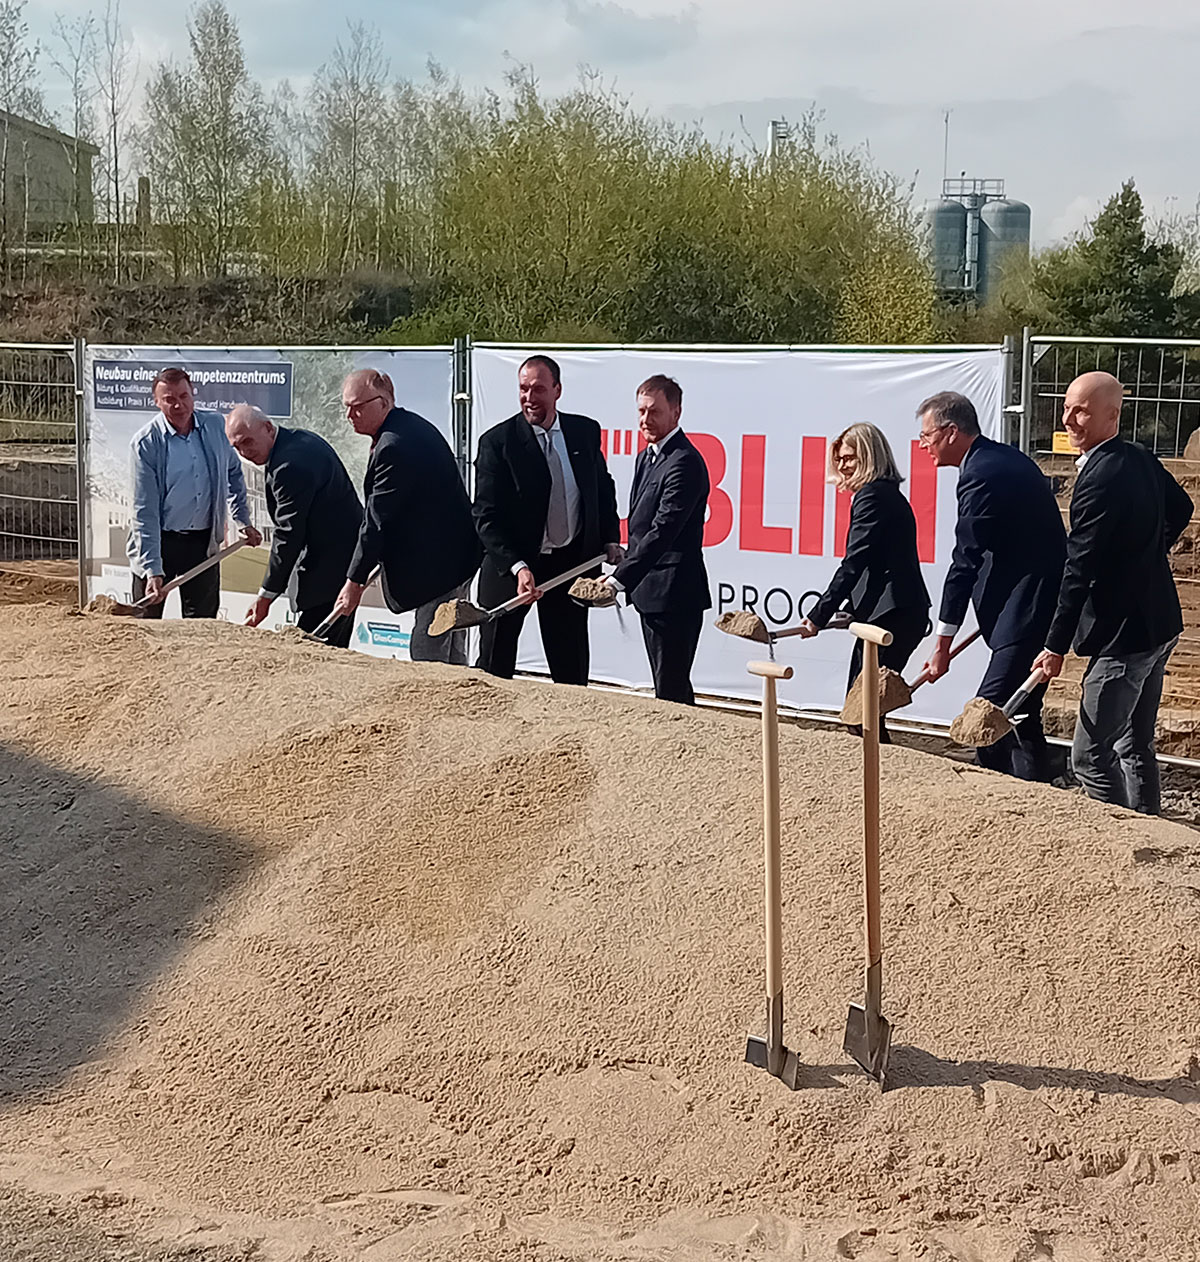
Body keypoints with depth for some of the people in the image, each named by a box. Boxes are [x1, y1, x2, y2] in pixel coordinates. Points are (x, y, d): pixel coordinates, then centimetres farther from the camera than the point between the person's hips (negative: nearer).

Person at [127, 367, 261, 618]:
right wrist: (153, 570, -21)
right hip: (160, 540, -3)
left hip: (204, 541, 3)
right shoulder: (146, 442, -13)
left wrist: (244, 521, 16)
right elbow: (145, 511, -15)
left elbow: (233, 473, 18)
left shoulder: (216, 426, -2)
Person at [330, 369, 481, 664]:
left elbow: (377, 521, -19)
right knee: (450, 657, 16)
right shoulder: (410, 425, 12)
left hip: (437, 563, -11)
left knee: (428, 657, -9)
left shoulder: (393, 447, -21)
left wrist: (355, 581, -13)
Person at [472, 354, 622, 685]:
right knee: (494, 665, 6)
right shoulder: (497, 442, -11)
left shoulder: (585, 432, 2)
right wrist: (518, 567, -26)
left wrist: (610, 540, 5)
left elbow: (603, 489, 17)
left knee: (571, 667, 10)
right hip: (511, 566, -3)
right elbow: (486, 517, -15)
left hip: (571, 562, 3)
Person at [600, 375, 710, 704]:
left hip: (675, 594, -10)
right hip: (649, 591, 10)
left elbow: (663, 531, -24)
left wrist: (620, 579, -26)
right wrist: (625, 577, 14)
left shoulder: (685, 462, -16)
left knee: (671, 693, -7)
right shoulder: (646, 457, 16)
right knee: (670, 688, 16)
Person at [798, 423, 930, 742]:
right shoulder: (889, 494, 20)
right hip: (905, 612, 10)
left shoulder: (871, 496, -11)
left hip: (889, 615, -10)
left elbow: (854, 563, -17)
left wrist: (819, 616, -17)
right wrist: (853, 607, 14)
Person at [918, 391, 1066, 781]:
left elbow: (965, 563, -17)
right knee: (1020, 716, 15)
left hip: (1028, 613, -11)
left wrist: (942, 645, -14)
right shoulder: (1004, 459, 15)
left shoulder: (982, 475, -16)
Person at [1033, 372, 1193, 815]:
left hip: (1125, 635, -10)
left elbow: (1079, 571, -23)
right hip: (1158, 624, 10)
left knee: (1091, 754, -5)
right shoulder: (1141, 459, 6)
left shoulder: (1101, 478, -22)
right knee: (1135, 746, 19)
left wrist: (1056, 646, -22)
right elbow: (1181, 509, 25)